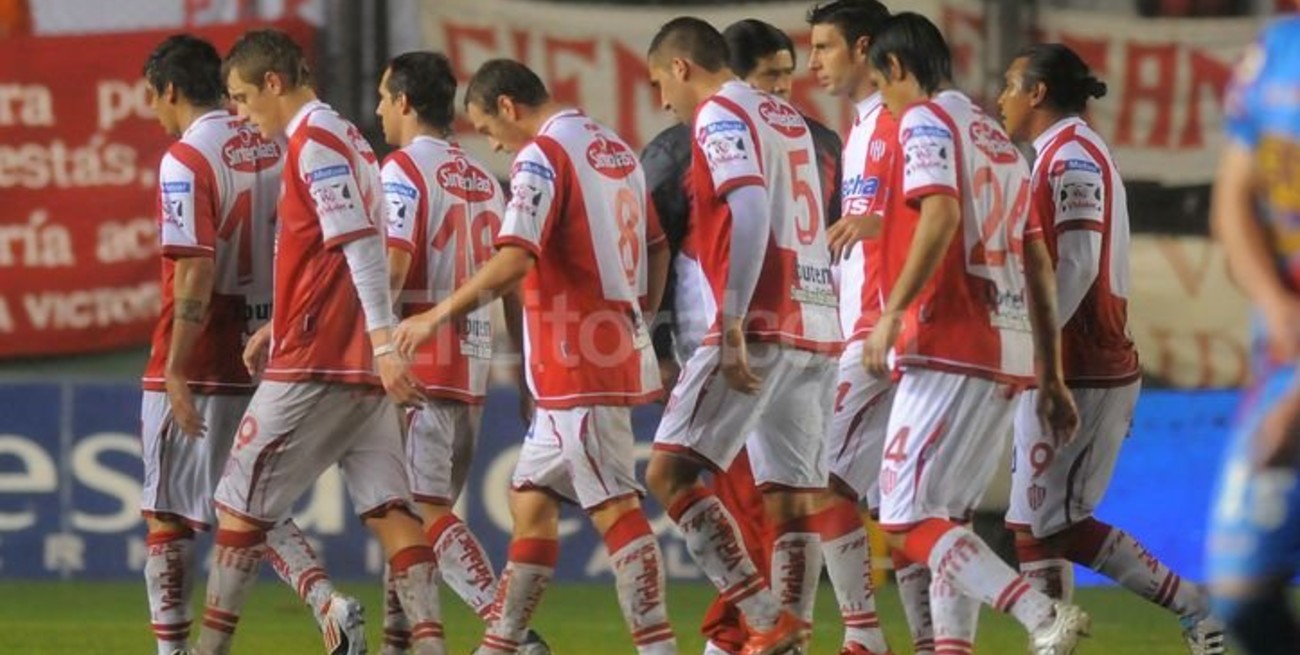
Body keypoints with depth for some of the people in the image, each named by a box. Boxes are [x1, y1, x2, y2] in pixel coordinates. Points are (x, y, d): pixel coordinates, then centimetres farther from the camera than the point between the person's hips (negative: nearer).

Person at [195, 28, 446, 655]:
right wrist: (280, 327, 25)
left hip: (313, 364, -9)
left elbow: (361, 246, -20)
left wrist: (382, 341, -26)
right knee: (390, 509, 0)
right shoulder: (345, 137, 18)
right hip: (361, 366, 9)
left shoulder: (314, 140, -11)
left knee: (240, 502, 2)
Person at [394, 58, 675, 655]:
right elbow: (656, 250, 20)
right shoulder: (615, 148, 15)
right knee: (531, 498, 13)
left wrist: (438, 316, -15)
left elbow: (514, 261, -23)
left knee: (615, 508, -10)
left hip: (577, 366, -9)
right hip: (617, 353, 9)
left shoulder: (541, 156, -12)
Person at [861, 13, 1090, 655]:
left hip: (951, 347, -9)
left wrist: (892, 314, -19)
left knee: (907, 523, -10)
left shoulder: (925, 120, -2)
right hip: (1011, 354, 9)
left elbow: (942, 214, -20)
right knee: (944, 519, 15)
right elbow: (1039, 265, 21)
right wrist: (1051, 377, 21)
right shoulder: (999, 138, 23)